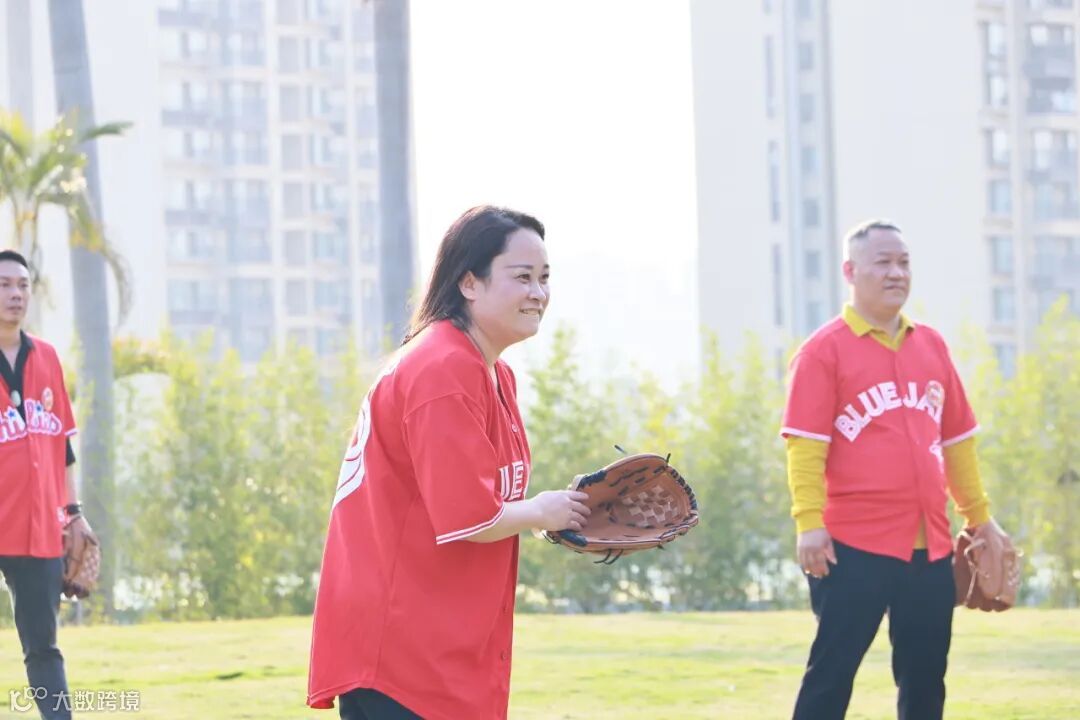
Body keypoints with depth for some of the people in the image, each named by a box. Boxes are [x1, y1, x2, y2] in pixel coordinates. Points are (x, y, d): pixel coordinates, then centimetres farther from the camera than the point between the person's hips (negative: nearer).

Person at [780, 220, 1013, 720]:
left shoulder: (931, 346, 14)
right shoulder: (824, 350, -5)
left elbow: (957, 438, 20)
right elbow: (805, 445, -11)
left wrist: (978, 514, 19)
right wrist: (809, 522, -20)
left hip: (931, 545, 6)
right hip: (855, 546, -6)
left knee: (925, 674, 10)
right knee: (832, 672, -4)